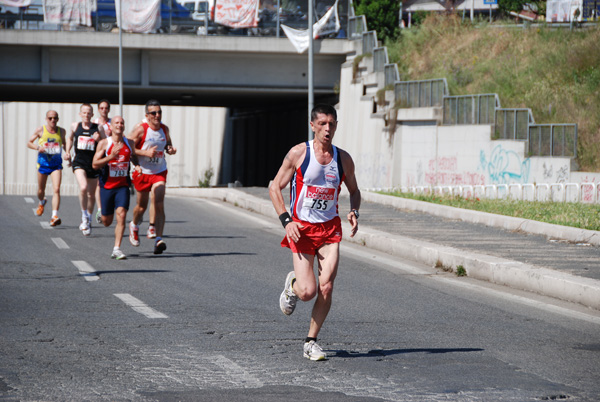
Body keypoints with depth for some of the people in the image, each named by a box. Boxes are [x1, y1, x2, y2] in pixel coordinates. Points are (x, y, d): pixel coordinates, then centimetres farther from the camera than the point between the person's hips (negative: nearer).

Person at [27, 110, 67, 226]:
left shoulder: (61, 131, 3)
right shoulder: (41, 130, -3)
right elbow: (29, 143, 4)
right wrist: (37, 147, -15)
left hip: (56, 164, 0)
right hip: (43, 163, 0)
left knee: (56, 190, -17)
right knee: (41, 190, 14)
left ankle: (54, 216, -22)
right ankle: (41, 203, 50)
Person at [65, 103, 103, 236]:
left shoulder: (98, 128, -2)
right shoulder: (75, 126, 4)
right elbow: (70, 138, 25)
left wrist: (99, 139, -18)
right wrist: (68, 151, 11)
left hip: (93, 164, 1)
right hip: (79, 162, -1)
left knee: (91, 194, 11)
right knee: (83, 187, -25)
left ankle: (88, 220, 32)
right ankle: (84, 216, -8)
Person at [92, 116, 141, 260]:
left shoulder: (129, 143, 4)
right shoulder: (104, 143, -6)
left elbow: (134, 157, 23)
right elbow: (95, 164, -11)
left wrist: (137, 166, 0)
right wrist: (111, 156, -23)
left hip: (123, 186, 1)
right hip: (107, 185, -1)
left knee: (121, 214, -18)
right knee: (107, 221, 7)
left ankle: (117, 249, -15)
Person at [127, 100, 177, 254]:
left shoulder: (164, 129, 0)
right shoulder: (140, 129, -15)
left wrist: (170, 149, -4)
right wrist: (145, 153, -26)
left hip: (159, 172, 2)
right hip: (142, 172, -2)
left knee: (159, 204, -15)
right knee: (142, 206, 13)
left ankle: (158, 239, -20)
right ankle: (134, 226, 47)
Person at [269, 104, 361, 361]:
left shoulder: (343, 159, 3)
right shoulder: (298, 153, -6)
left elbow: (354, 190, 20)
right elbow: (275, 188, 0)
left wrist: (353, 212, -1)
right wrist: (286, 220, -12)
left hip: (330, 228, 3)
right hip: (301, 229, -3)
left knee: (326, 288, -10)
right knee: (308, 291, -13)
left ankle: (311, 342, 6)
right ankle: (292, 285, 24)